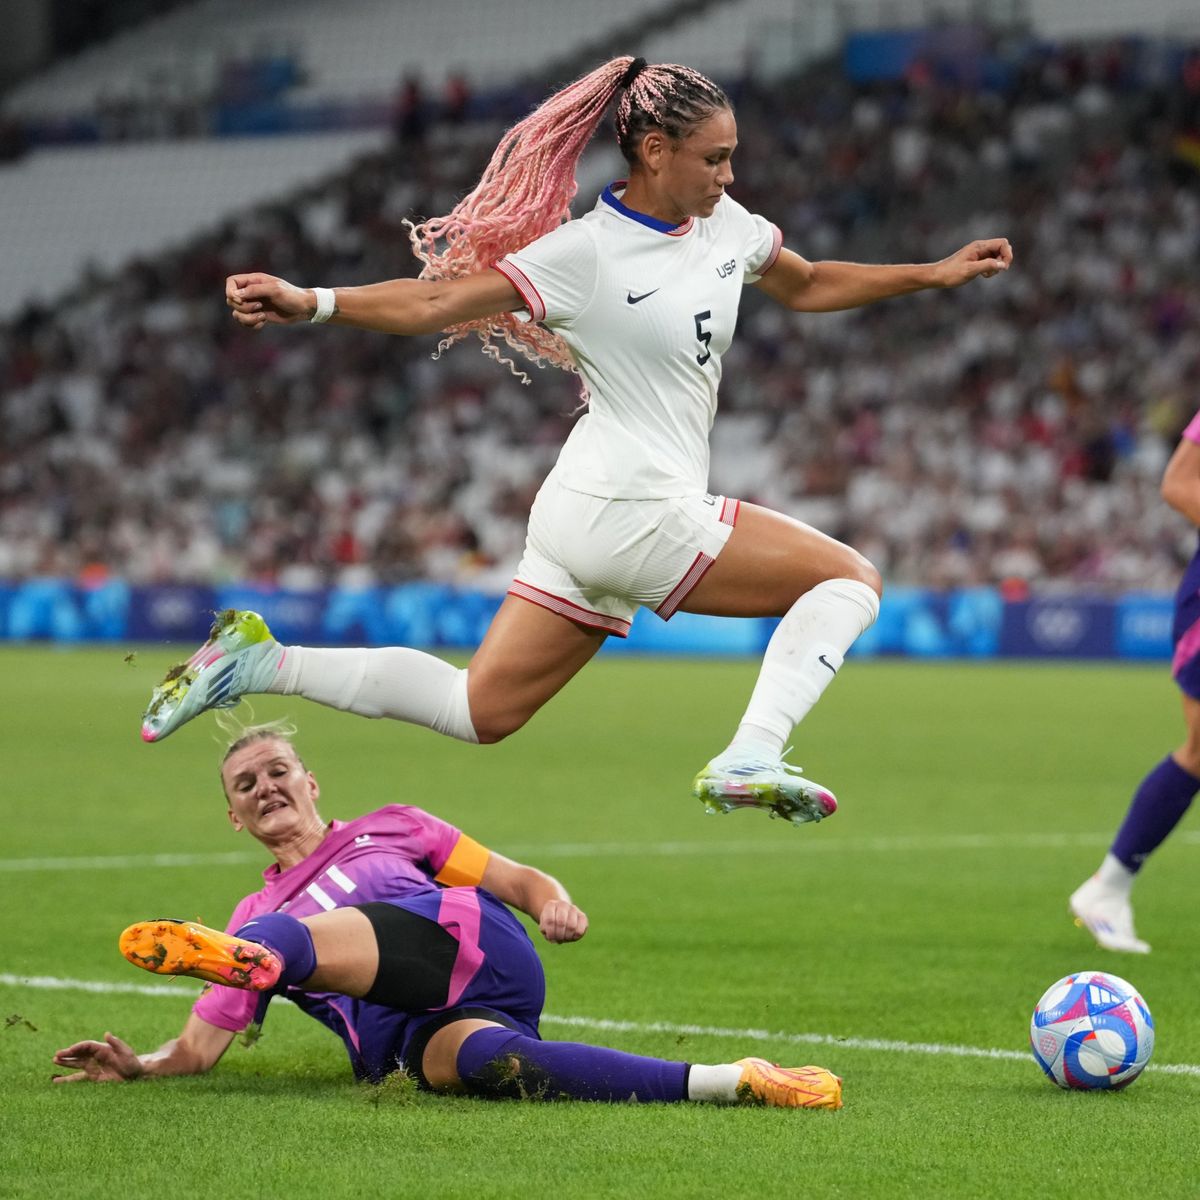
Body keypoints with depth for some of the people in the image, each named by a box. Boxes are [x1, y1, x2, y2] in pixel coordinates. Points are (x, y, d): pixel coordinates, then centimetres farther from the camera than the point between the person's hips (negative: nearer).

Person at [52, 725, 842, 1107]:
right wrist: (140, 1067, 3)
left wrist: (552, 903, -1)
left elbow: (513, 879, 22)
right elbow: (200, 1049, 24)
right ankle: (731, 1083, -46)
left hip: (467, 942, -1)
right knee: (481, 1060, -36)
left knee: (290, 938, -29)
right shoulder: (254, 919, 30)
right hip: (407, 1036, 1)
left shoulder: (386, 831, 27)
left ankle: (259, 956, -69)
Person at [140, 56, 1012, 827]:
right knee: (849, 579, -5)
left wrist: (935, 275, 22)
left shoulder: (722, 223, 9)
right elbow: (437, 302, -15)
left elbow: (808, 286, 26)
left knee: (481, 711, 13)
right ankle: (750, 760, -15)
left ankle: (258, 663, 14)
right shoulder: (587, 254, -15)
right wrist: (308, 303, -26)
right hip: (630, 514, -9)